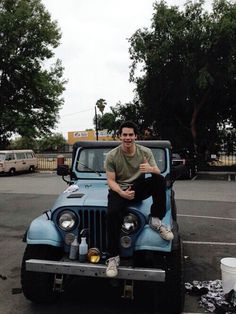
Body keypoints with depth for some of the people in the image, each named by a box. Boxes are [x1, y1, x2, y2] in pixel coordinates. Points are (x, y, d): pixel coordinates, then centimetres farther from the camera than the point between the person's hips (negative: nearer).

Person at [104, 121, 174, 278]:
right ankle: (113, 257, -17)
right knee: (113, 214, -32)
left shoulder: (146, 152, -3)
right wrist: (122, 193, -27)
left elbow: (158, 172, -7)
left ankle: (156, 220, -16)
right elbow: (111, 180, -7)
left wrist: (151, 169, -33)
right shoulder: (112, 156, -7)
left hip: (139, 188, 2)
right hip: (119, 189, -1)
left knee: (159, 180, -27)